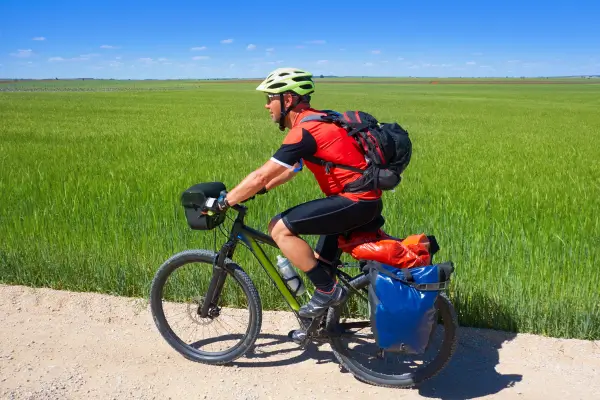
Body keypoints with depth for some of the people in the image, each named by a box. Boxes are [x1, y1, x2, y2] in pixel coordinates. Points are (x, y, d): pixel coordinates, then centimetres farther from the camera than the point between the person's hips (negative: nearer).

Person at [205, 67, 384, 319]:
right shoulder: (313, 121, 14)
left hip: (356, 201, -10)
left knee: (280, 229, -13)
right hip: (364, 200, 10)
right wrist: (257, 190, 19)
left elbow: (260, 177, -18)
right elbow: (292, 169, 24)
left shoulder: (305, 130, -18)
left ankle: (328, 290, -3)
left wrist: (222, 202, -9)